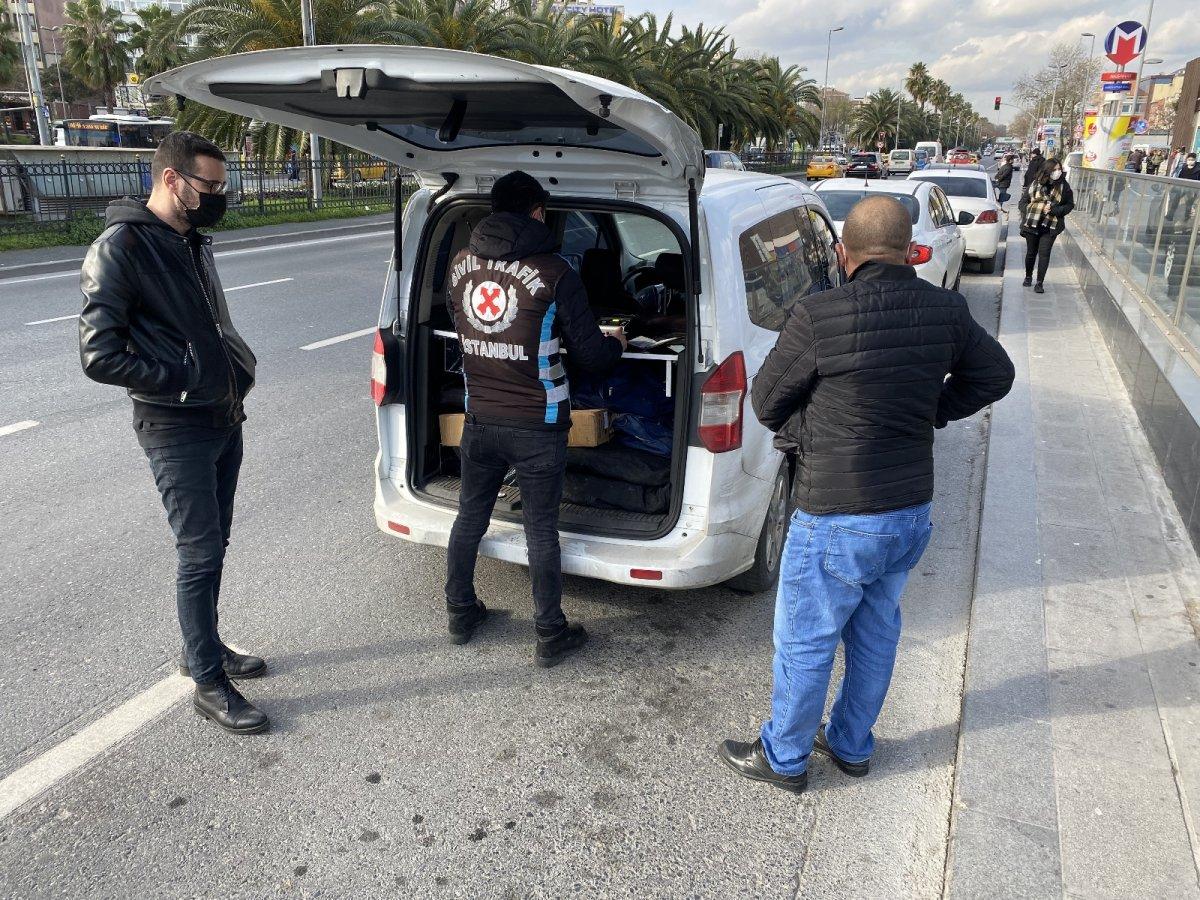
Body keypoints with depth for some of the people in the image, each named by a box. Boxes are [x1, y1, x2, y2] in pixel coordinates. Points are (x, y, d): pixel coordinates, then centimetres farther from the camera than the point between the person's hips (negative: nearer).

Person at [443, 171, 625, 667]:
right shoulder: (553, 272, -15)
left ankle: (460, 614, 36)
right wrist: (616, 342, 11)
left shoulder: (462, 262, 0)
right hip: (536, 427, -4)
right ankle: (550, 637, 21)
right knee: (541, 530, 7)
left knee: (470, 516, 20)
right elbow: (591, 355, -11)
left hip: (479, 419, 5)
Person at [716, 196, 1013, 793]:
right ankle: (852, 746, 42)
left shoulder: (818, 316, -21)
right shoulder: (946, 311, -4)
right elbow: (994, 375, 12)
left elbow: (766, 403, -9)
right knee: (876, 634, 22)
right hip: (913, 512, 6)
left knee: (804, 643, 13)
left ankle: (783, 757, 32)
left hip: (837, 522, -6)